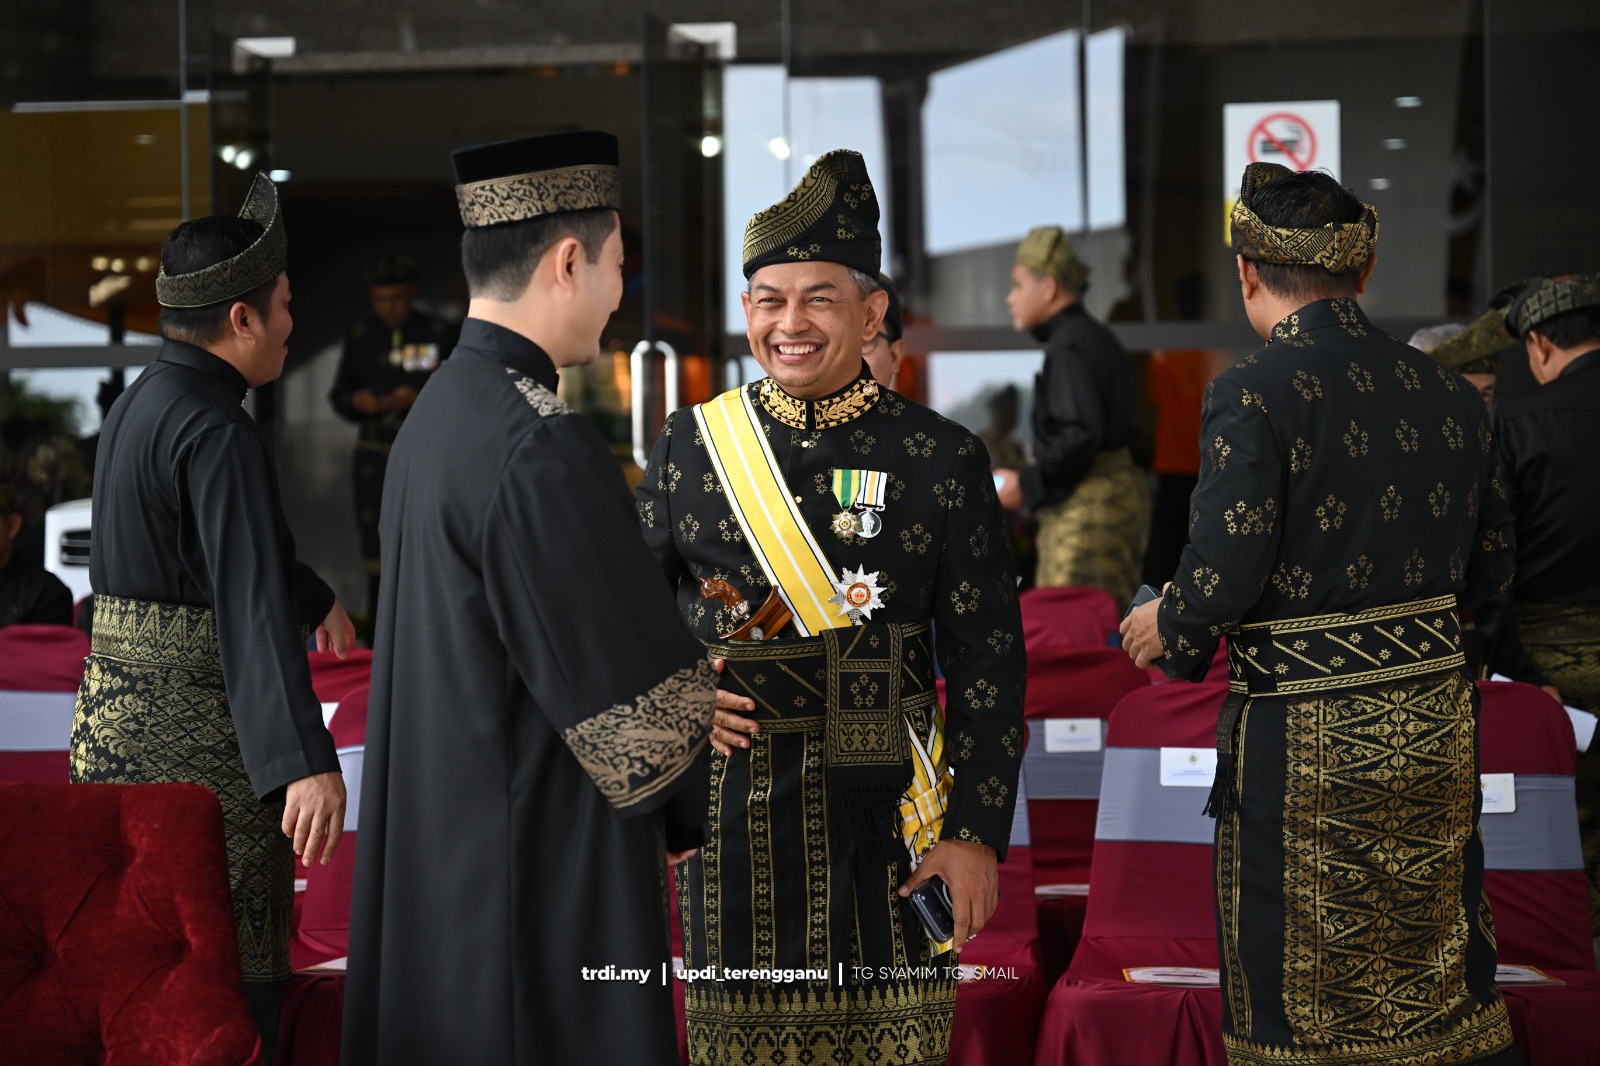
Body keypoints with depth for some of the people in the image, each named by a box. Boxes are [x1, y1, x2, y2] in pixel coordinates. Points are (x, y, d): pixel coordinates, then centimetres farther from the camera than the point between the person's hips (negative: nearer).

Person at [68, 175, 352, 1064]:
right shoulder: (217, 434, -19)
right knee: (230, 978, -5)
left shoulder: (141, 404, 13)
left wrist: (314, 596, 43)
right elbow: (252, 606, -29)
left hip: (119, 711, 10)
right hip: (196, 732, -10)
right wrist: (308, 759, -36)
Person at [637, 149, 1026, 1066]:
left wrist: (978, 833, -7)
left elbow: (988, 657, -2)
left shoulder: (943, 457, -2)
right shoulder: (692, 443, 4)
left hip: (880, 817, -1)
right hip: (733, 809, 2)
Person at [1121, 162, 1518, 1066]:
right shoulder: (1450, 395, 3)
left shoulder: (1254, 396, -15)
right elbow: (1491, 569, 10)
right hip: (1435, 718, 6)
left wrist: (1168, 628, 1)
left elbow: (1228, 576, -19)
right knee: (1443, 971, 17)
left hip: (1306, 737, -5)